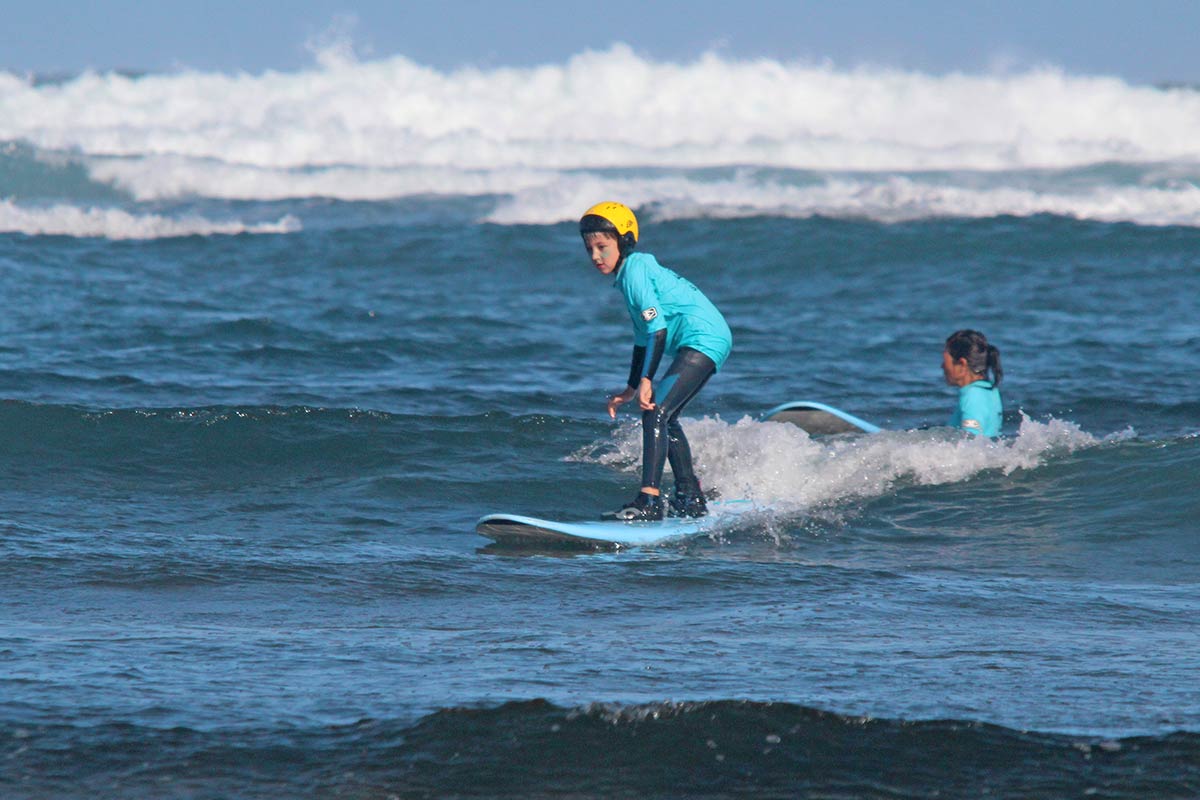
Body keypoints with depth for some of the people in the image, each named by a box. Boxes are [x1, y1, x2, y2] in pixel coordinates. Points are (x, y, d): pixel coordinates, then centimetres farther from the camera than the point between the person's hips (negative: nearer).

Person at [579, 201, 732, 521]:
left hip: (703, 338, -11)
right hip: (701, 342, 11)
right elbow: (643, 336, 27)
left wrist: (646, 381, -21)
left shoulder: (635, 271, -10)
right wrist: (631, 388, 28)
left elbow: (657, 329, -19)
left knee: (655, 413, -20)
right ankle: (690, 498, 32)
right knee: (665, 418, 22)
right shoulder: (636, 269, 20)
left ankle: (649, 501, -29)